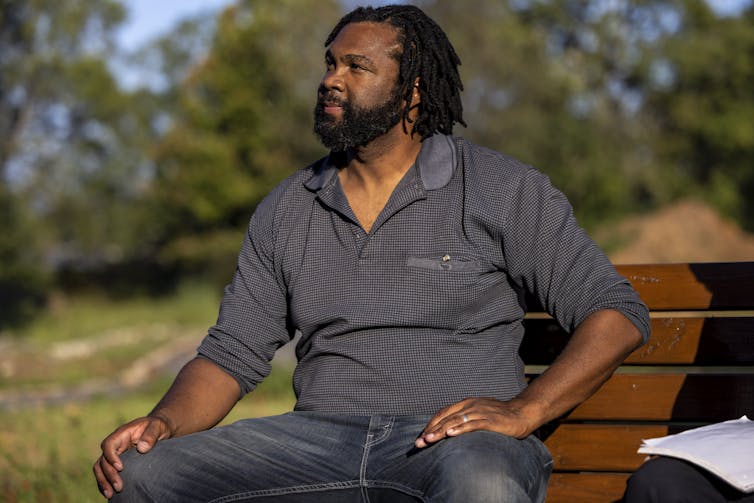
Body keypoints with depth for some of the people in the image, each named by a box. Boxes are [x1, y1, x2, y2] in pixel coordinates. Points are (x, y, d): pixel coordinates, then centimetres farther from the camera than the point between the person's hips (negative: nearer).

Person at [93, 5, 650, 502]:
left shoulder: (502, 190, 4)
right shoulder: (286, 210, 16)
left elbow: (618, 314, 0)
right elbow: (232, 353, 15)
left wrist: (523, 411, -14)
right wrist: (165, 422, -7)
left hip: (454, 436, -4)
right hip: (322, 436, 4)